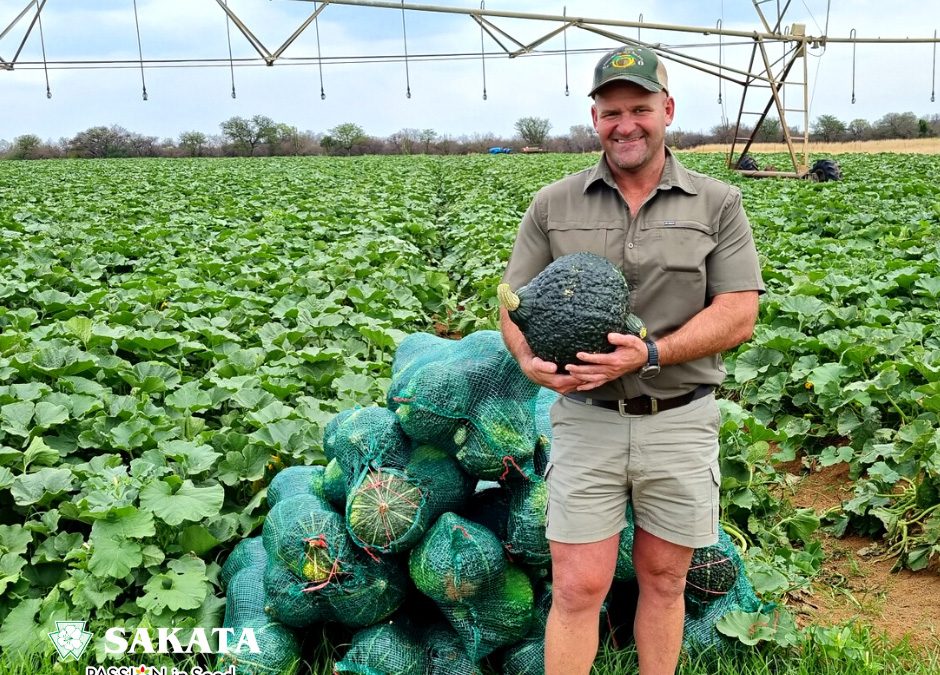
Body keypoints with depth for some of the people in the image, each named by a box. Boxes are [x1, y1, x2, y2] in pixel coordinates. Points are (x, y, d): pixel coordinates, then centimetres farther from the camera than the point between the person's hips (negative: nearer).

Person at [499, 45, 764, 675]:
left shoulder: (718, 203, 0)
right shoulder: (554, 205, 3)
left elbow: (739, 314, -6)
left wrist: (652, 354, -21)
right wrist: (530, 359, -18)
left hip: (680, 422, 0)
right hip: (587, 420, 0)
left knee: (663, 580, 15)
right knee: (578, 588, 2)